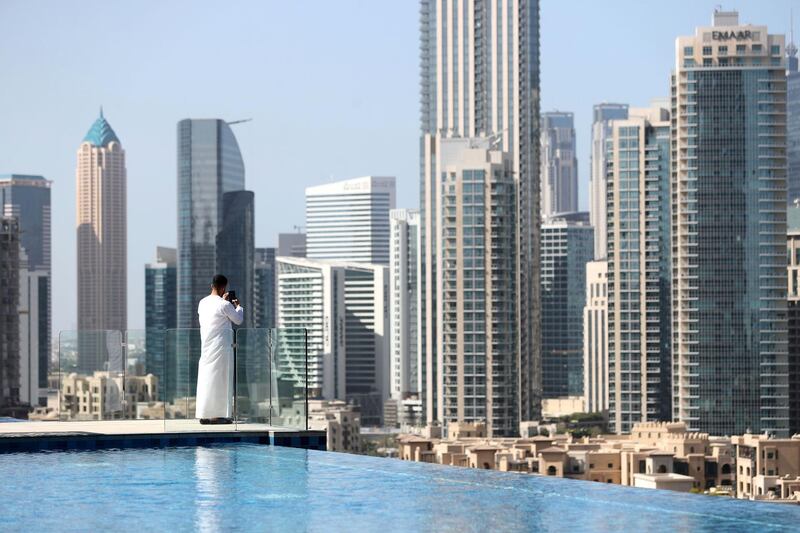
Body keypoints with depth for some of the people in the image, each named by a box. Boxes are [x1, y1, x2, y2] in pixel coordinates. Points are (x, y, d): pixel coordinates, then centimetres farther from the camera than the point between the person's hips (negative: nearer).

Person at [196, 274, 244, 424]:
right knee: (220, 378, -2)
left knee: (205, 378, 8)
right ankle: (218, 414, -3)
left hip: (206, 346, 6)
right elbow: (238, 320, 0)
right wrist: (238, 306, 16)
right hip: (221, 346, -6)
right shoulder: (224, 305, -13)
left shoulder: (203, 303, 6)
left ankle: (204, 414, 9)